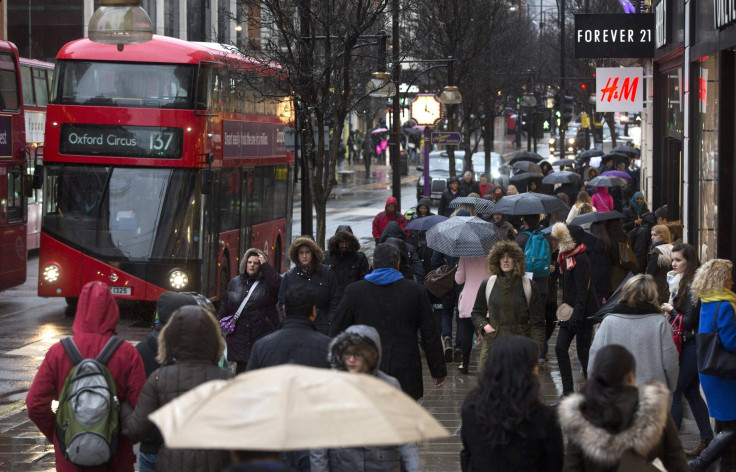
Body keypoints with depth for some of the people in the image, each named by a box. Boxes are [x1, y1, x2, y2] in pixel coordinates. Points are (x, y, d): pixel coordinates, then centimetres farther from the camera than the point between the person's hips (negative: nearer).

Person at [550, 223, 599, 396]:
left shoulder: (580, 261, -18)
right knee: (560, 348, 4)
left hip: (582, 313, -9)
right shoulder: (567, 258, 10)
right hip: (569, 311, 9)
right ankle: (568, 390, 8)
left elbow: (582, 292, -23)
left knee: (583, 352, -2)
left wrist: (577, 317, -27)